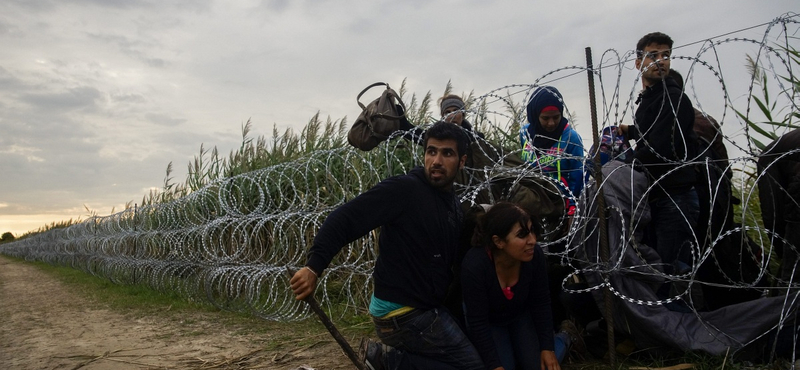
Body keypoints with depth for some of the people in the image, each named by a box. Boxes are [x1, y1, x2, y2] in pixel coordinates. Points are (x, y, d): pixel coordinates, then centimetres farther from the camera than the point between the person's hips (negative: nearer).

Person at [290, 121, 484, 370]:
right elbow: (346, 218, -22)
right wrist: (314, 267, -30)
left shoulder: (454, 206, 9)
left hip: (425, 309, 9)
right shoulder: (404, 189, -17)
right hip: (403, 314, -8)